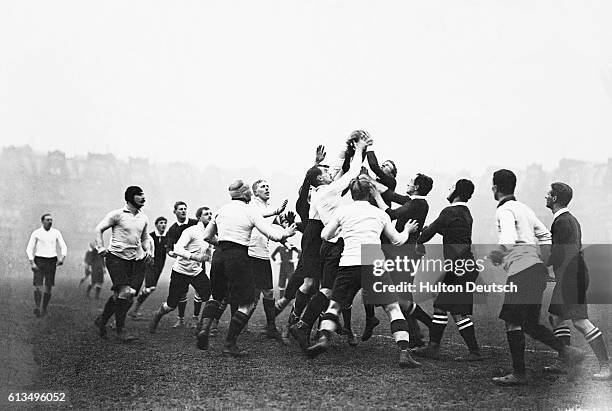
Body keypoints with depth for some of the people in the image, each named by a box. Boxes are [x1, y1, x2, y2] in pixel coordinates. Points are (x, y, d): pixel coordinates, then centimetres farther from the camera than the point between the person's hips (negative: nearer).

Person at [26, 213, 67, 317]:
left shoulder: (56, 233, 5)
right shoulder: (36, 233, 0)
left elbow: (63, 247, 6)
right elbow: (29, 249, 1)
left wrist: (62, 257, -13)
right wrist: (32, 263, -10)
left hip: (52, 261, 2)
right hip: (39, 261, -2)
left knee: (48, 287, 1)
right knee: (38, 285, -13)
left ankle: (44, 309, 13)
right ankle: (37, 308, -2)